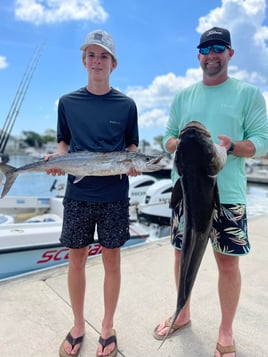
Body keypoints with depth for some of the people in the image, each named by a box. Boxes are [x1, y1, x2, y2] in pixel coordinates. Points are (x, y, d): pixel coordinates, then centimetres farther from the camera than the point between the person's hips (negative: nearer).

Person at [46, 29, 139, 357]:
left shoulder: (126, 105, 3)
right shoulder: (67, 102, 6)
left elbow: (132, 145, 8)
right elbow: (63, 142, 13)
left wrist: (132, 164, -13)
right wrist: (56, 159, -8)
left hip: (114, 195, -1)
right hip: (77, 194, 2)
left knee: (111, 259, 8)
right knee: (76, 259, 10)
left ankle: (107, 328, 31)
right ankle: (78, 326, 33)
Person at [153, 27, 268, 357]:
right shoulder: (182, 96, 12)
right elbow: (167, 139, 11)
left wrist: (231, 146, -22)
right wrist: (181, 143, -11)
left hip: (227, 194, -3)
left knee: (228, 263, 6)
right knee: (183, 255, 14)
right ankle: (183, 315, 38)